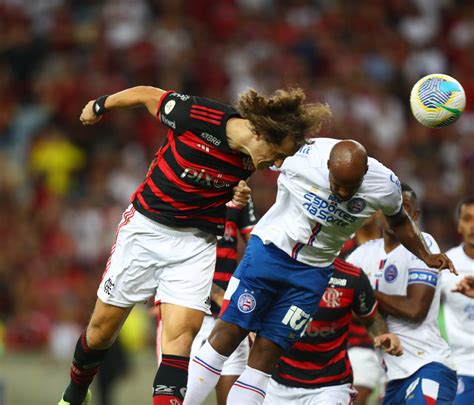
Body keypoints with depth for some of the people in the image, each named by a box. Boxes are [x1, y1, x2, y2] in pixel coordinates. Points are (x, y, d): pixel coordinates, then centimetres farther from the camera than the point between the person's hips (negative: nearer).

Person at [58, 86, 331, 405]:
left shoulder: (253, 160, -14)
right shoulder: (196, 115, -26)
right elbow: (147, 94, -6)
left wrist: (240, 198, -7)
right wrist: (100, 106, 10)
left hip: (197, 243, 2)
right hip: (146, 226, -1)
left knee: (181, 337, -17)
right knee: (102, 330, 10)